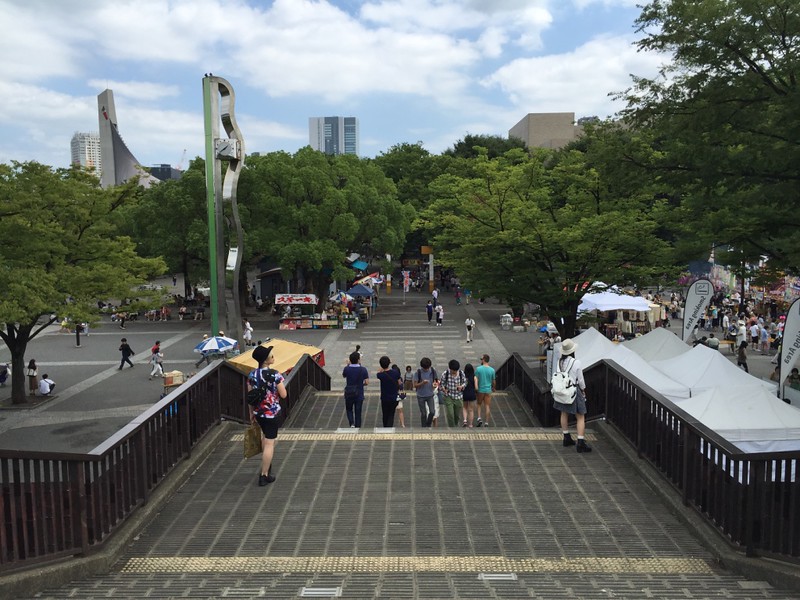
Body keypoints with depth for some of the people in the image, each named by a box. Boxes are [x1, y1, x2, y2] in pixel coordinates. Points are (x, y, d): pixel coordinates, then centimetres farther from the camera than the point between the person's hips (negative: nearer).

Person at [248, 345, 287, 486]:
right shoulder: (274, 375, -20)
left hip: (258, 413, 6)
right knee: (269, 443, 3)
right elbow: (283, 395, -15)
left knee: (266, 436, 28)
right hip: (272, 413, -6)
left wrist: (251, 412, 15)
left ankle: (266, 465, 42)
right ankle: (264, 475, 7)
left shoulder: (252, 374, -3)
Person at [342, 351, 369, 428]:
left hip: (349, 393, 1)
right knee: (358, 411, 11)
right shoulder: (363, 369, -12)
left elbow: (343, 375, 11)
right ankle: (357, 426, 12)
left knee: (349, 409, 19)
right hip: (359, 393, -1)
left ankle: (352, 424, -2)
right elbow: (367, 382, -12)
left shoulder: (347, 369, -12)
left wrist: (348, 365, 9)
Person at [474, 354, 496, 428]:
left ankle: (479, 418, 1)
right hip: (488, 390, 1)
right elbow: (493, 381, 5)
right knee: (487, 406, 5)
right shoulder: (492, 370, -3)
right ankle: (486, 423, 5)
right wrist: (493, 388, 21)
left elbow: (476, 379, -14)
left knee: (479, 404, 17)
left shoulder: (478, 369, -7)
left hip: (480, 390, -1)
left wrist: (476, 387, -16)